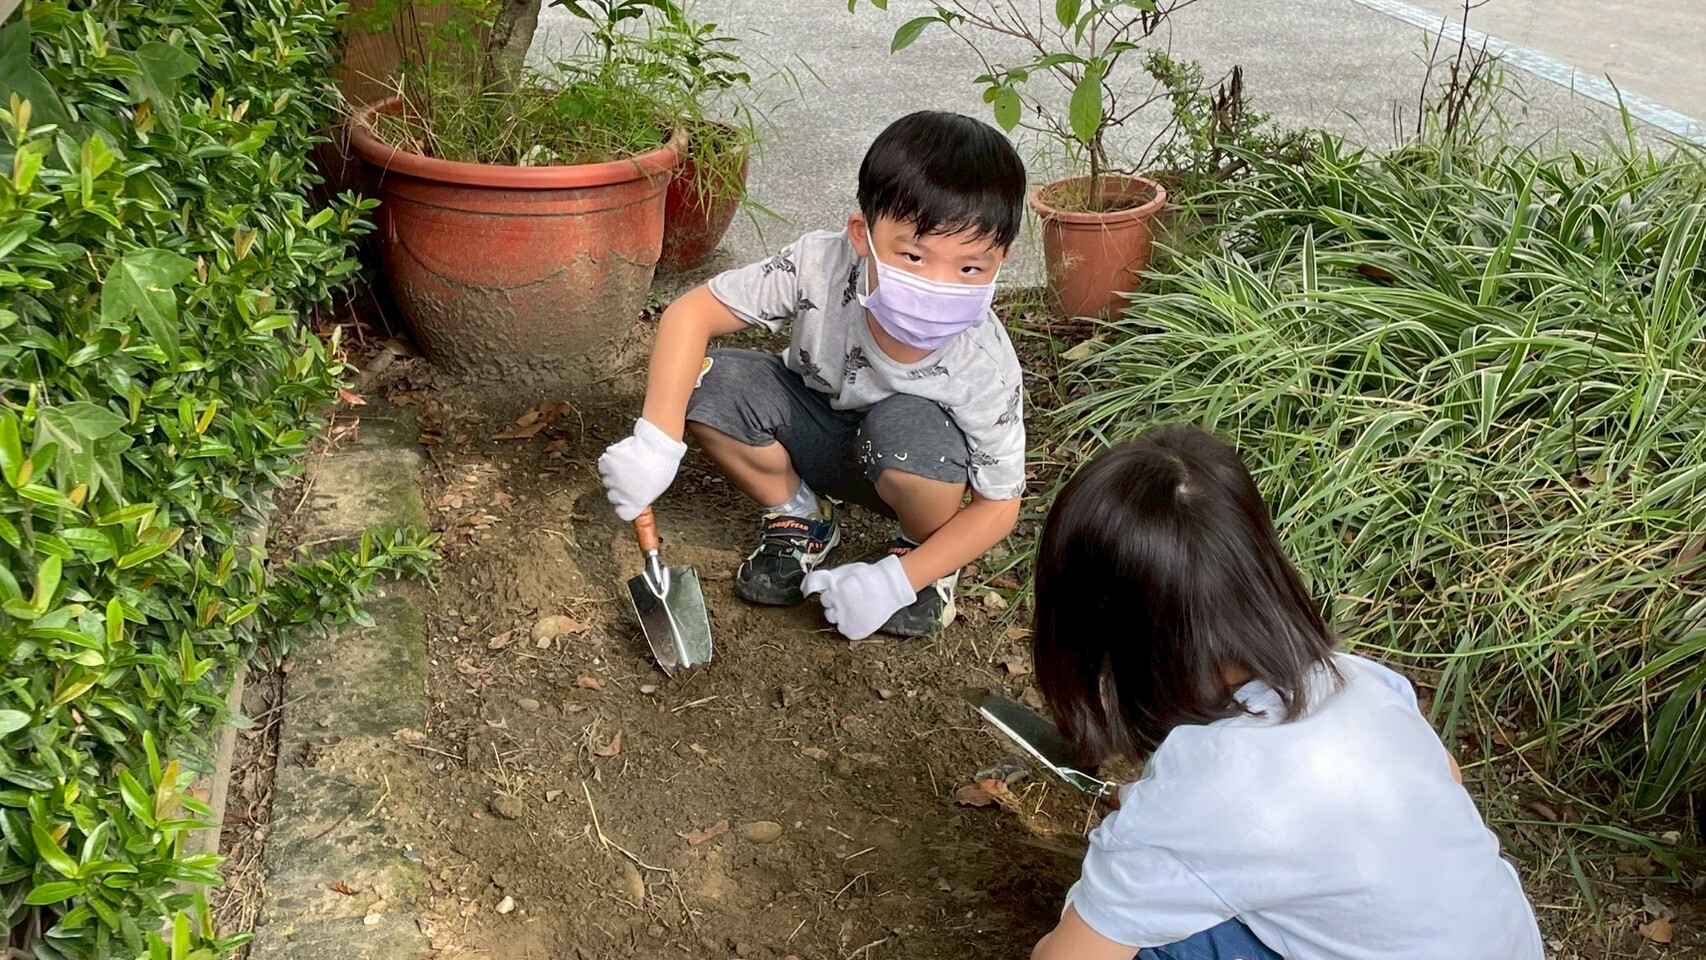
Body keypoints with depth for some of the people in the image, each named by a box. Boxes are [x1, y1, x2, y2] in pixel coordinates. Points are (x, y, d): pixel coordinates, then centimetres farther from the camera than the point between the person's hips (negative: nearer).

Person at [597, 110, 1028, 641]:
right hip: (813, 433, 2)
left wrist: (895, 581, -28)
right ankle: (799, 518, 3)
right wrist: (656, 442, -35)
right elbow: (691, 313, -25)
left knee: (907, 427, -37)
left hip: (909, 464, -2)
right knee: (704, 384, -24)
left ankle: (917, 552, -2)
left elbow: (998, 507, -19)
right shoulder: (821, 264, -33)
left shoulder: (986, 369, -32)